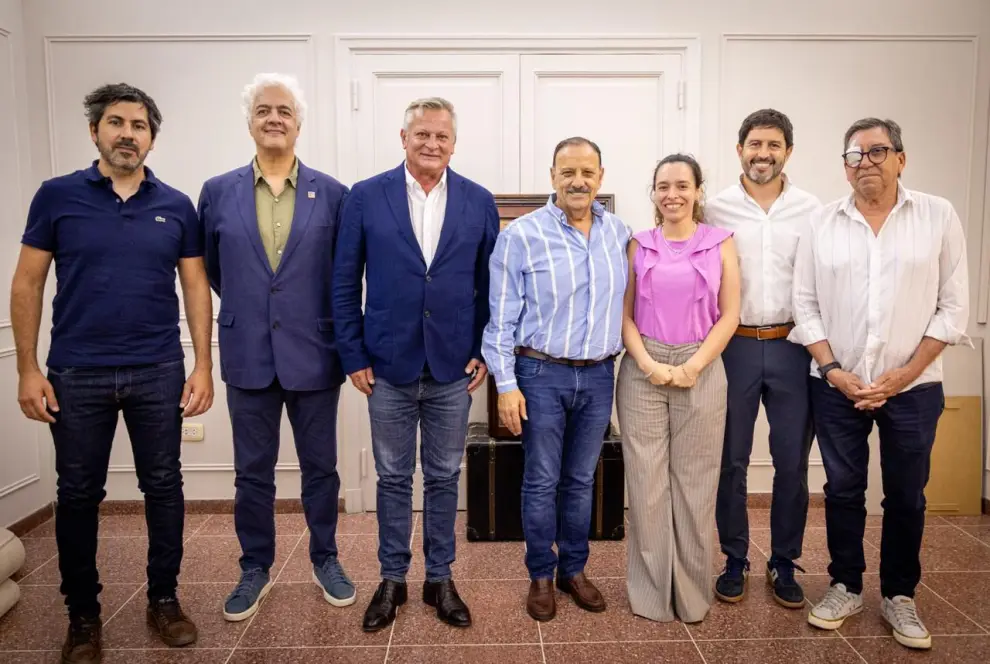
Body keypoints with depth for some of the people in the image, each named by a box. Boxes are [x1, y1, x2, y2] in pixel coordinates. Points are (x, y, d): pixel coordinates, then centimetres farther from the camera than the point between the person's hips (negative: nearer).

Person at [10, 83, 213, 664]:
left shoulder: (177, 206, 3)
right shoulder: (58, 196, 0)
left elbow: (196, 288, 4)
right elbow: (28, 284, 2)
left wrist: (204, 367, -2)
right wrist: (28, 369, -4)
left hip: (159, 373, 1)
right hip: (76, 374, 0)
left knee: (163, 486, 9)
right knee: (79, 494, 10)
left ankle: (164, 599, 27)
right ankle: (83, 614, 28)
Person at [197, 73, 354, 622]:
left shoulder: (332, 194, -2)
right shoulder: (217, 192, 2)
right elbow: (212, 270, 14)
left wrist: (343, 340, 6)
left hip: (313, 355, -1)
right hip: (248, 355, 1)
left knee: (320, 466, 12)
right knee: (252, 471, 12)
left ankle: (325, 559, 31)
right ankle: (255, 567, 31)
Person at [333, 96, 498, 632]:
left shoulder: (479, 202, 2)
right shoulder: (365, 197, -2)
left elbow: (491, 284, 5)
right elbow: (344, 283, 0)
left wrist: (486, 351, -1)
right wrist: (353, 355, -3)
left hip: (453, 368, 1)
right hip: (389, 367, -1)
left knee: (444, 478, 13)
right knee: (393, 478, 12)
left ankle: (440, 579, 30)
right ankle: (392, 579, 30)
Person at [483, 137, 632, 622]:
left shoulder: (619, 233, 4)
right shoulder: (521, 235, -8)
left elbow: (629, 301, 14)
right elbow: (501, 318, -8)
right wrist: (506, 384, -11)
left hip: (598, 376, 4)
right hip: (541, 374, -3)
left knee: (581, 480, 15)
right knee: (541, 482, 8)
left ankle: (574, 569, 32)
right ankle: (541, 576, 26)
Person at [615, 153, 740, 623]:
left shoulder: (720, 243, 4)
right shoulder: (638, 245, 7)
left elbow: (729, 315, 0)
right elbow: (625, 313, 4)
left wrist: (694, 366, -11)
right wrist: (647, 363, -10)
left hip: (700, 370, 0)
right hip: (643, 370, 1)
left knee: (695, 481, 6)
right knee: (646, 480, 4)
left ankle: (692, 591, 22)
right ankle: (650, 589, 19)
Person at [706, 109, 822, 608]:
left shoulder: (812, 211, 4)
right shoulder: (716, 209, 1)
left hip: (793, 347, 1)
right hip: (733, 346, -1)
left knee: (792, 462, 7)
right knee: (731, 461, 8)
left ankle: (784, 563, 25)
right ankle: (735, 560, 24)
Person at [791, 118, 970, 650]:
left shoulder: (938, 216, -1)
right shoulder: (822, 223, 2)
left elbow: (952, 306, -3)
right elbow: (805, 305, 1)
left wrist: (904, 374, -10)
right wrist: (832, 370, -9)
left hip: (913, 387, 0)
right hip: (837, 386, 1)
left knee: (906, 496, 10)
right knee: (843, 490, 10)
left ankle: (899, 596, 28)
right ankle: (845, 587, 27)